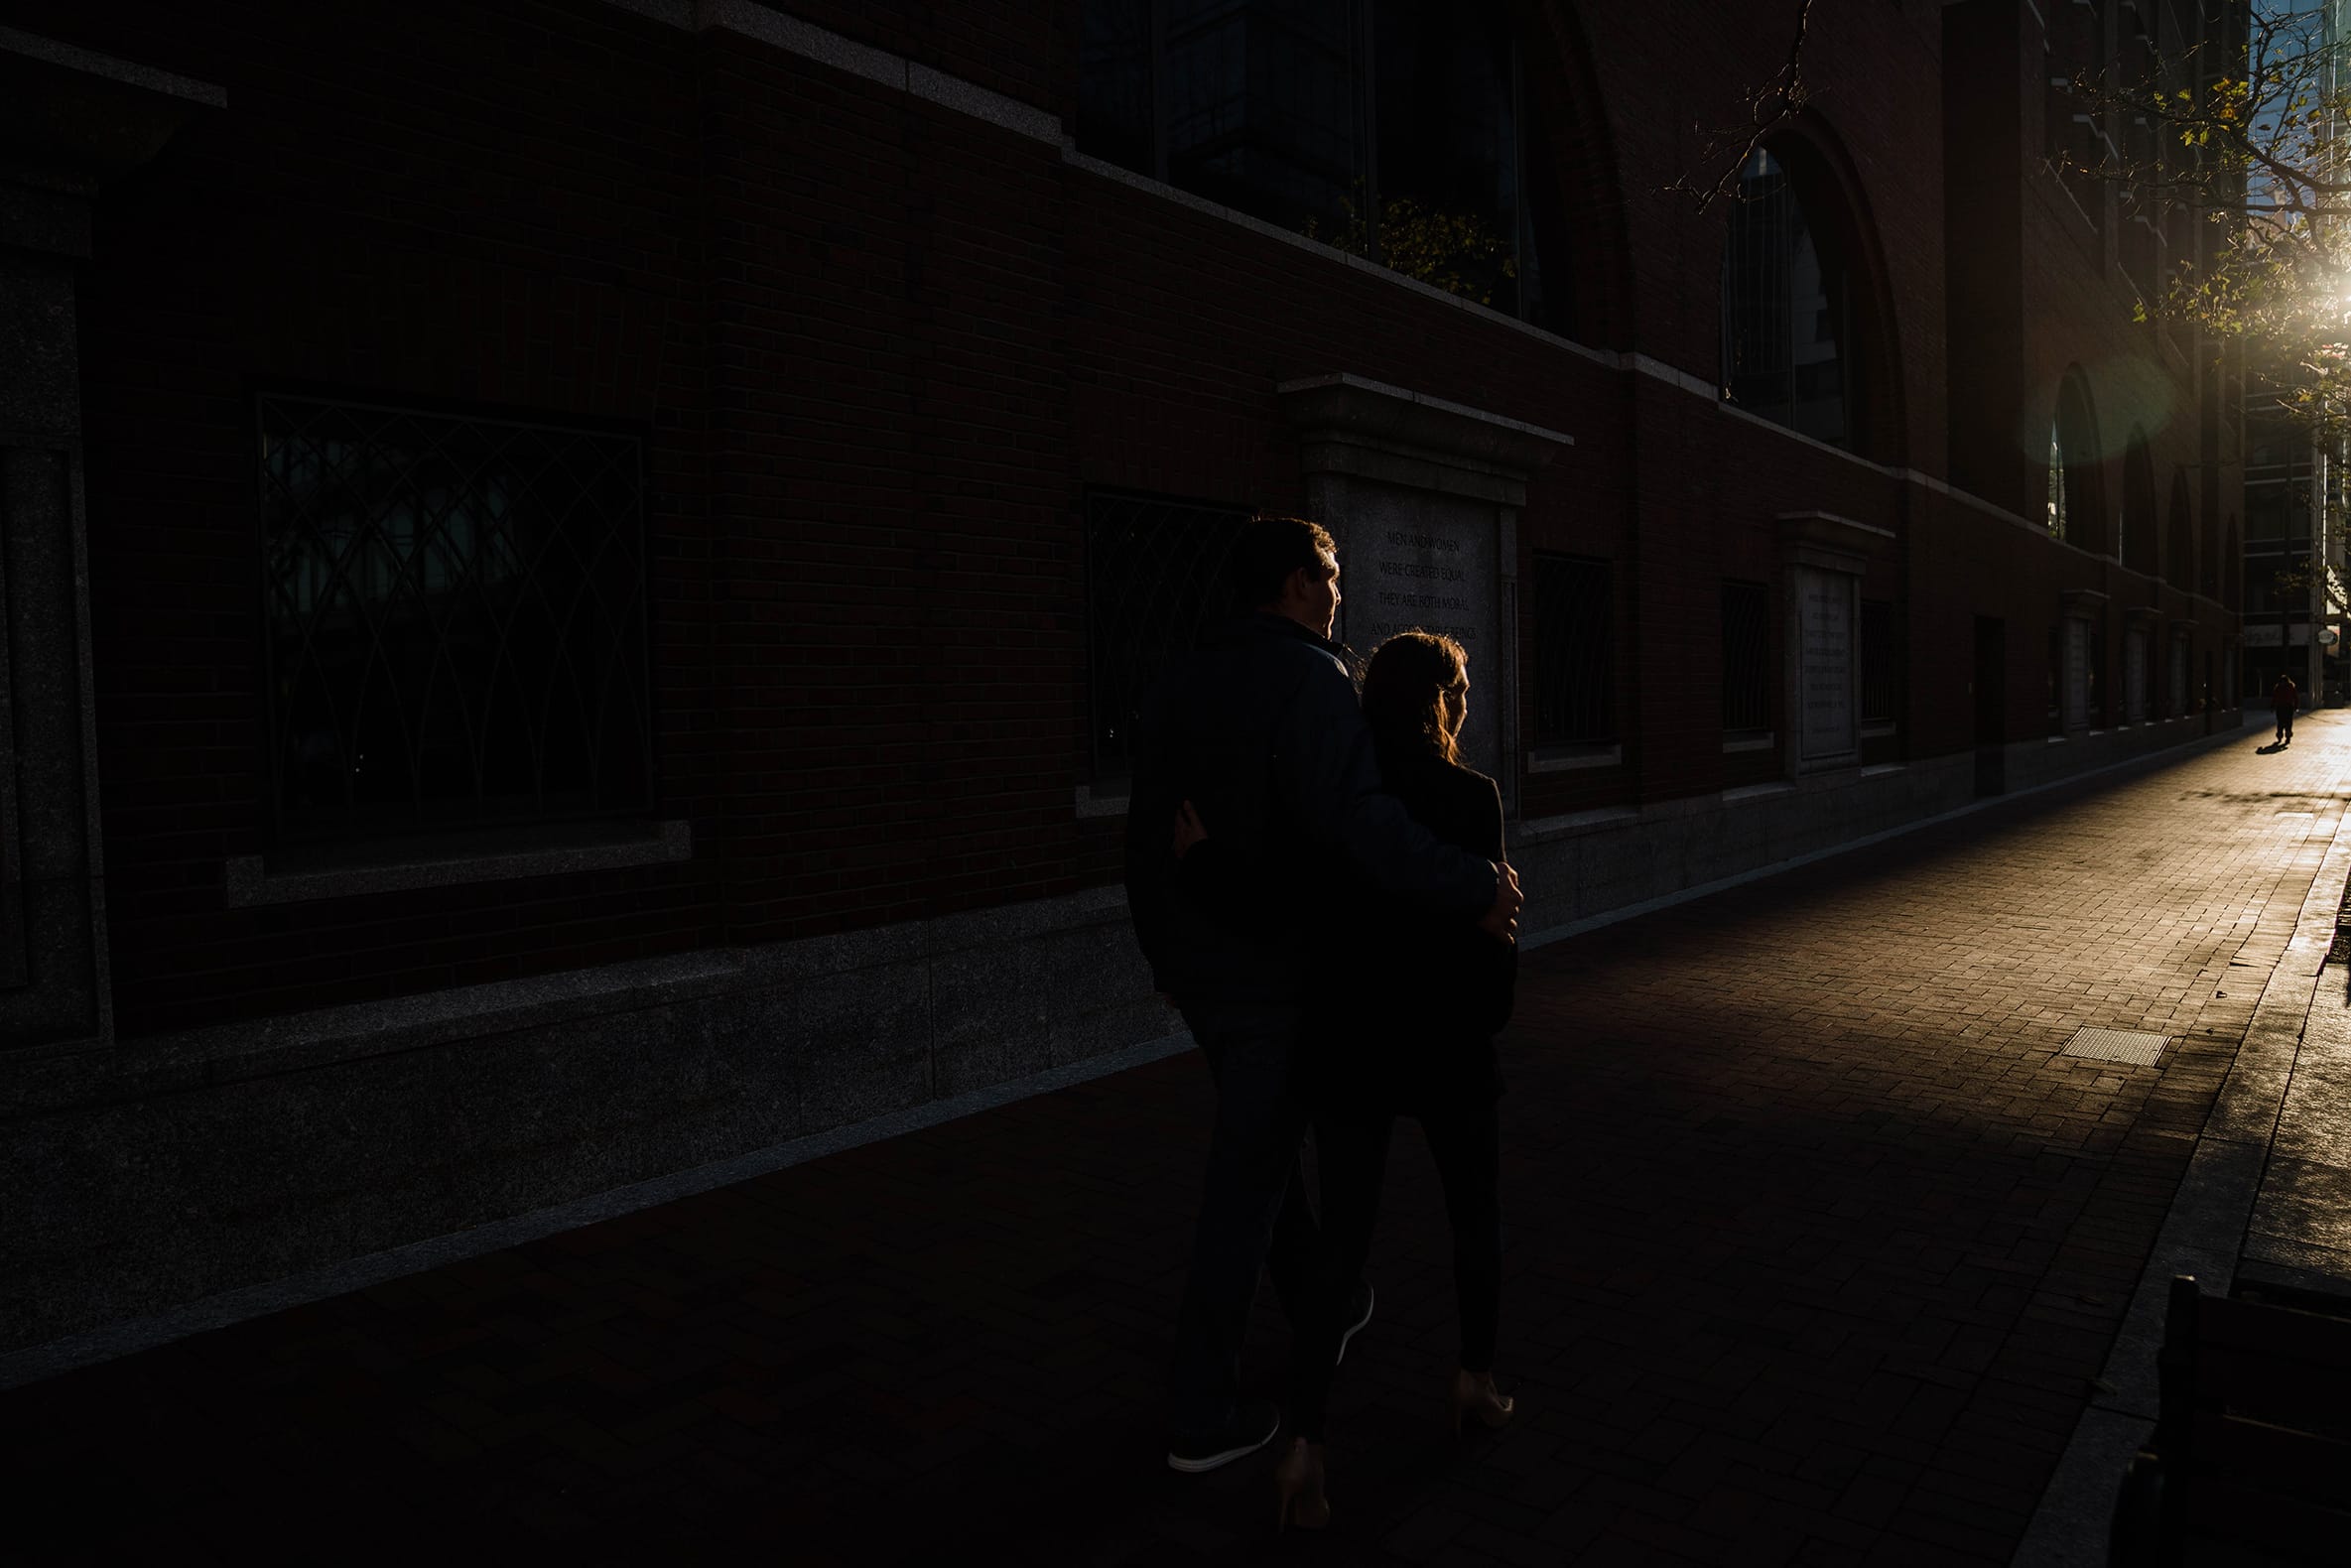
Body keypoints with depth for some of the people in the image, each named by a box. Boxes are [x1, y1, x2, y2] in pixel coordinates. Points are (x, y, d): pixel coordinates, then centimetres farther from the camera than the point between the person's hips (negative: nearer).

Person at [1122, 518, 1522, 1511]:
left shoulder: (1179, 686, 7)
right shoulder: (1309, 680, -18)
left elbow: (1146, 838, 12)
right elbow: (1356, 821, -35)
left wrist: (1161, 948, 22)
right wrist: (1474, 888, -27)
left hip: (1195, 969, 8)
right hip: (1275, 975, -8)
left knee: (1262, 1139, 25)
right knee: (1246, 1183, 2)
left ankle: (1316, 1305, 46)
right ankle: (1202, 1414, 12)